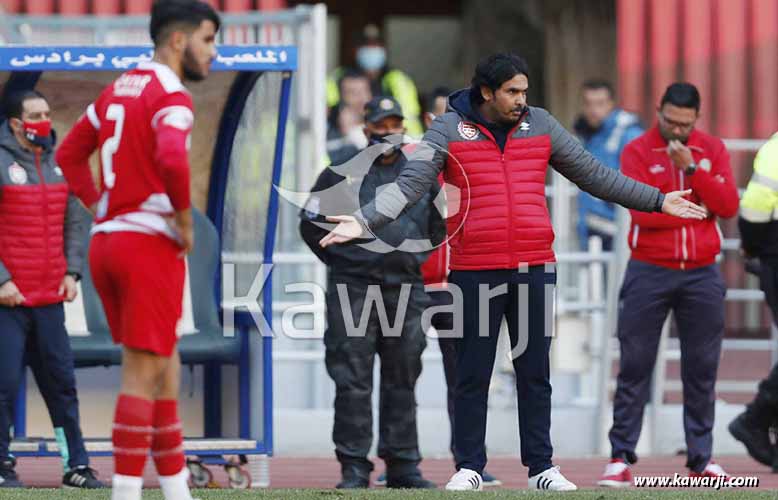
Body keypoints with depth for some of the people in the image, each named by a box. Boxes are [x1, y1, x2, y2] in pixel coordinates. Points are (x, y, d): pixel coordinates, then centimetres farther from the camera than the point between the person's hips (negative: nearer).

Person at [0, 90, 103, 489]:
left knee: (62, 382, 6)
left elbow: (75, 221, 17)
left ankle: (76, 465, 10)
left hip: (50, 299, 6)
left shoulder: (57, 163, 12)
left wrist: (71, 272, 5)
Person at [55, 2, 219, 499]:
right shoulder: (171, 97, -12)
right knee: (143, 373, -6)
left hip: (107, 239, 9)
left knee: (166, 366, 15)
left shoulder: (119, 89, 15)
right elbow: (172, 159, -30)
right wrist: (184, 220, -16)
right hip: (151, 244, -9)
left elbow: (70, 152, 23)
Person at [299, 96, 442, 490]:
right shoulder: (341, 175, 4)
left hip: (406, 292, 3)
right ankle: (354, 467, -3)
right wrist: (341, 260, 4)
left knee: (402, 381, 7)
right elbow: (311, 224, 8)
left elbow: (437, 228, 23)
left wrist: (416, 263, 13)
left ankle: (403, 465, 12)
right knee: (353, 382, -5)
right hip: (353, 291, -3)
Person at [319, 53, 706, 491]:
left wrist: (657, 201, 13)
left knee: (535, 374, 7)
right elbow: (410, 184, -10)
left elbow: (595, 175, 14)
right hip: (475, 272, -2)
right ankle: (469, 468, 11)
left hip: (535, 269, 3)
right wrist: (365, 222, -25)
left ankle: (542, 467, 13)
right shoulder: (449, 130, -1)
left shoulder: (541, 125, 8)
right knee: (473, 376, 4)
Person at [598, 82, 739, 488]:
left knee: (702, 370, 5)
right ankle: (620, 458, -1)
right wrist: (697, 209, -7)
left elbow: (728, 206, -5)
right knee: (635, 367, -3)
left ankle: (701, 458, 12)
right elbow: (643, 212, -15)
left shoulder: (712, 150, 7)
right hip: (649, 272, -3)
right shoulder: (637, 152, -3)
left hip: (701, 273, 3)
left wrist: (691, 169, -15)